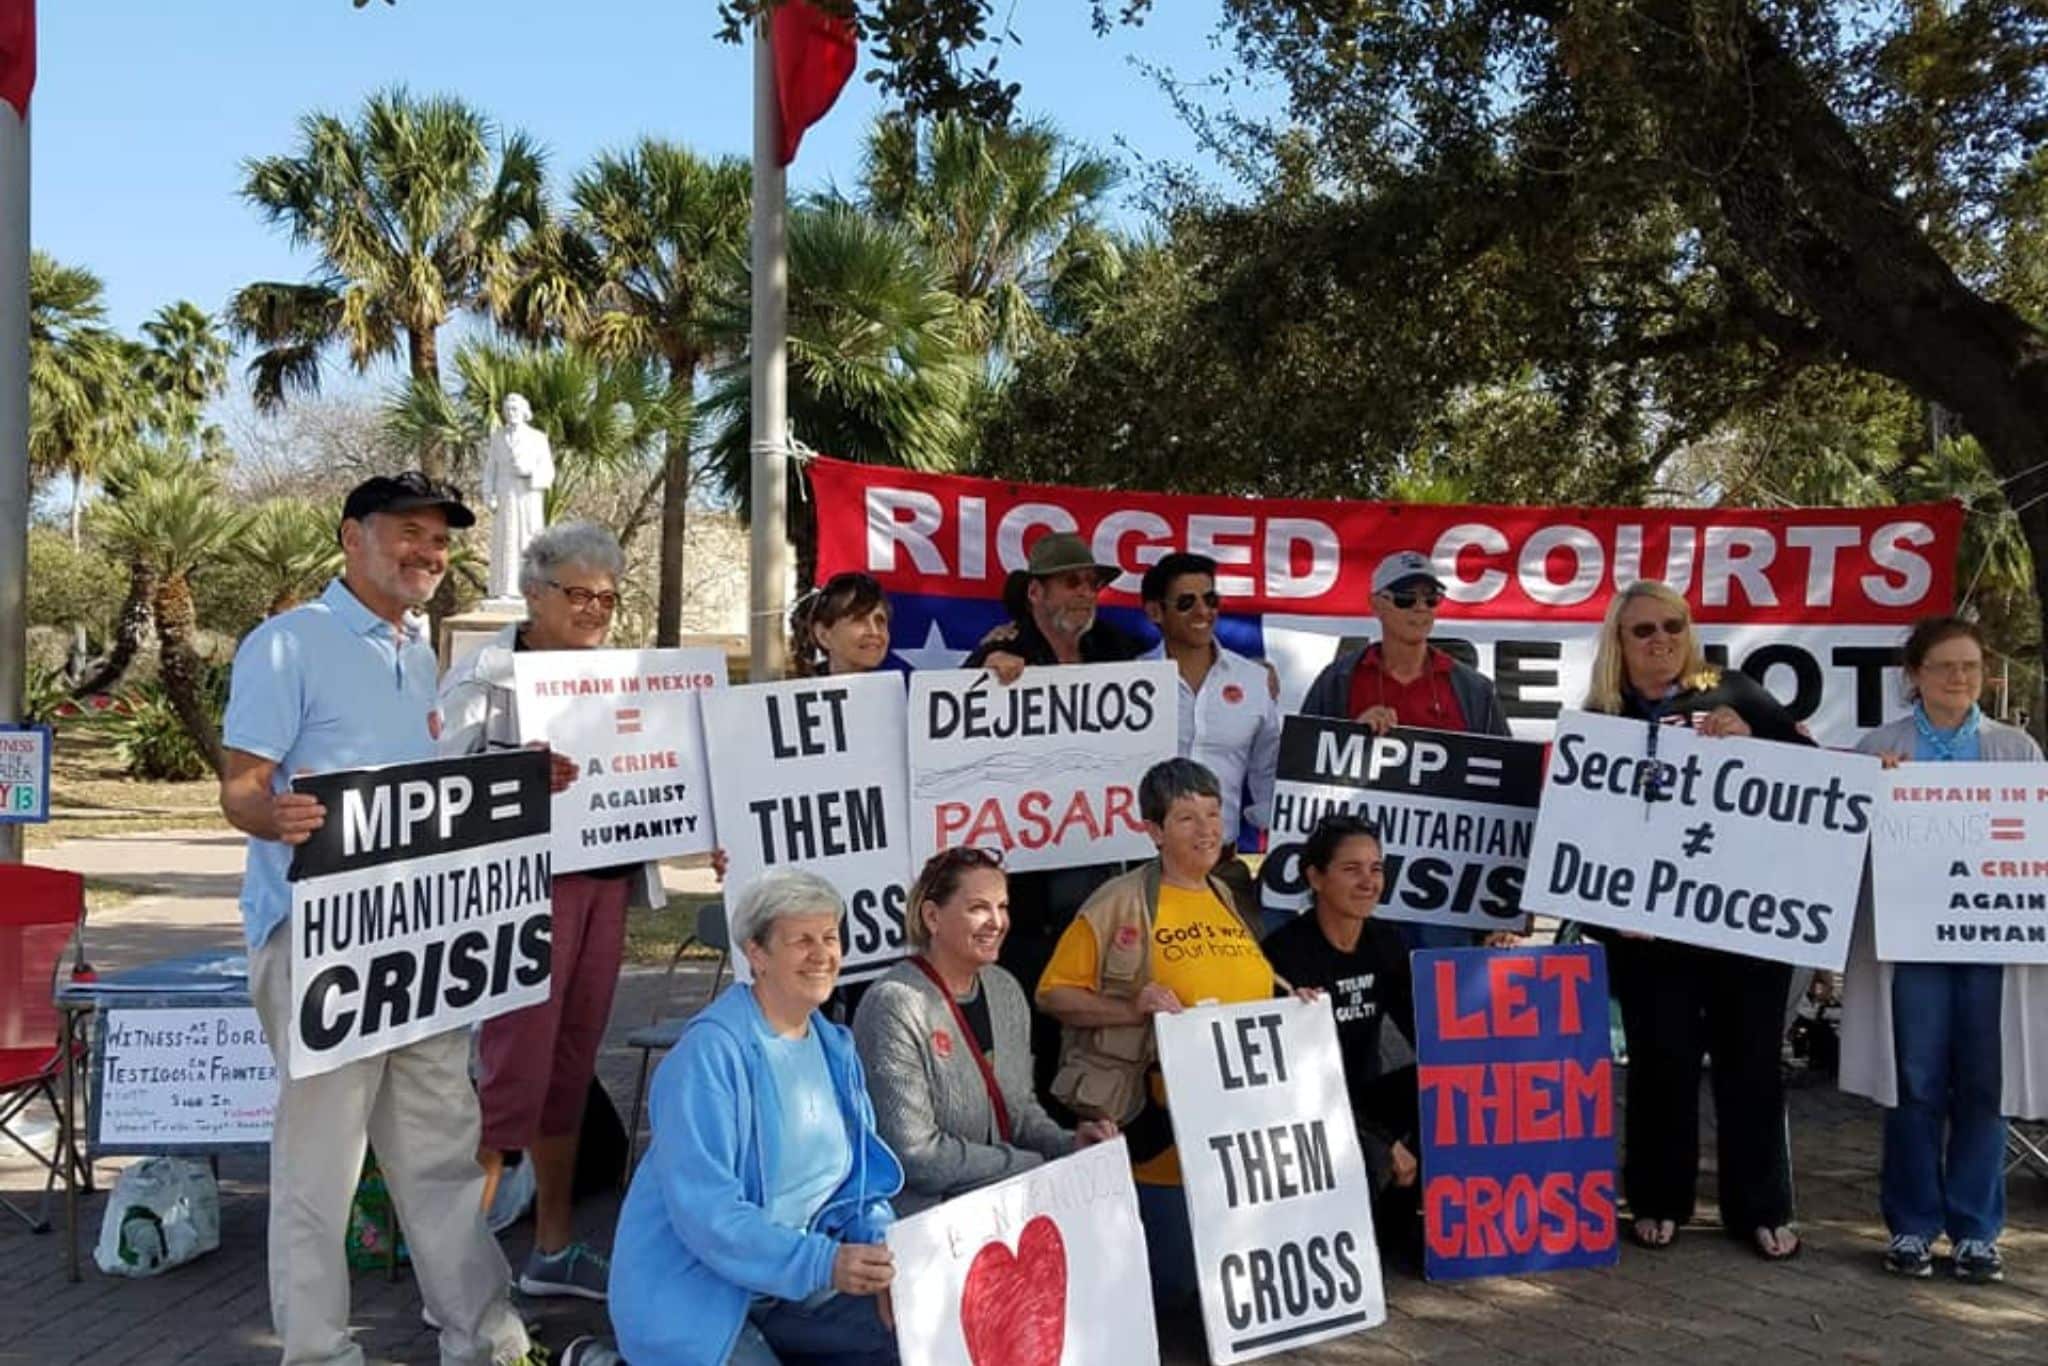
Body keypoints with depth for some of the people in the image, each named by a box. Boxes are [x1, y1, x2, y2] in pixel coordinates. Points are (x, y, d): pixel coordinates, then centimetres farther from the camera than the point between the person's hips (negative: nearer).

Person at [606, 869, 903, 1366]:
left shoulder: (833, 1047, 5)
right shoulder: (710, 1051, -19)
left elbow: (858, 1176, 8)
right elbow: (704, 1209, -26)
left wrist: (883, 1257, -11)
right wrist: (824, 1264, -34)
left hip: (793, 1281, 7)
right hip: (697, 1291, -6)